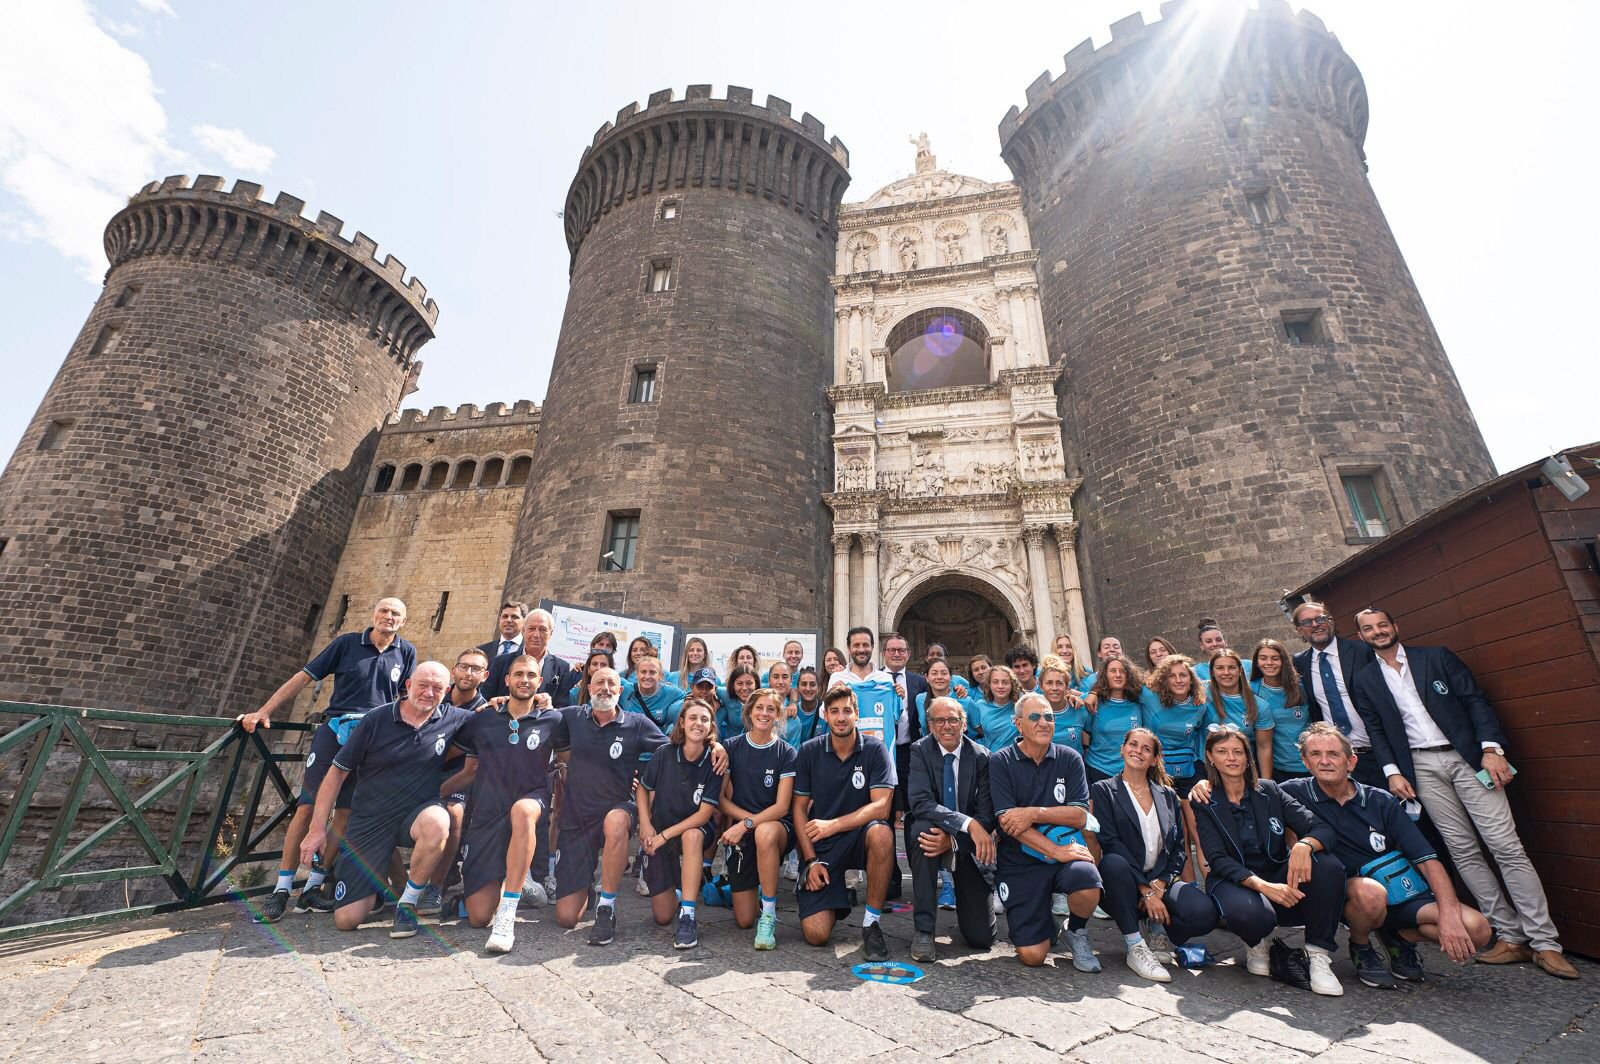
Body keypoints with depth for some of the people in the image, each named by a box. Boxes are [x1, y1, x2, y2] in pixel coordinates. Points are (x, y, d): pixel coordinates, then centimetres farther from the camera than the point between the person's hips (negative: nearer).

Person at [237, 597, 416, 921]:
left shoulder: (407, 653, 6)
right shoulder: (348, 643, 2)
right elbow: (304, 677, 3)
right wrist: (264, 711, -3)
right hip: (334, 731, -1)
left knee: (345, 815, 3)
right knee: (308, 807, -4)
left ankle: (313, 888, 15)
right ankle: (282, 888, 8)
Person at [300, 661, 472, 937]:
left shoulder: (451, 719, -5)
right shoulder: (376, 720, -8)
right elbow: (337, 772, -1)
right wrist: (317, 829, -4)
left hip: (417, 812, 0)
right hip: (369, 821, 1)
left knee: (437, 824, -38)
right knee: (346, 920, -5)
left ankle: (408, 903, -12)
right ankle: (378, 882, 30)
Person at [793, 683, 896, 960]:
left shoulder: (876, 750, -8)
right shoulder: (809, 752, -2)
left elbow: (881, 807, -17)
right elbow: (799, 808, 2)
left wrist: (833, 825, -24)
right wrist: (810, 860, -7)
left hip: (858, 838, -1)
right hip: (820, 847, 1)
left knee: (881, 833, -36)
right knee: (816, 934, -13)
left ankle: (871, 922, -15)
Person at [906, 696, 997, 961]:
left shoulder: (981, 757, -9)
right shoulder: (920, 750, -13)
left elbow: (987, 813, -12)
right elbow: (921, 802, -25)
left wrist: (953, 839, -28)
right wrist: (969, 824, -36)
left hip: (966, 846, 1)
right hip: (932, 832, -1)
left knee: (982, 937, -4)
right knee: (922, 827, -38)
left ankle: (962, 897, 33)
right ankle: (923, 930, -21)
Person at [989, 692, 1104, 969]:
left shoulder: (1069, 759, 3)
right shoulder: (1001, 761, -4)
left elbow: (1079, 816, -4)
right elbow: (1006, 820, -12)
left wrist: (1034, 813, -18)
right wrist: (1056, 851, -18)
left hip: (1066, 849, 2)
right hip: (1019, 861, -1)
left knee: (1087, 883, -33)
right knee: (1032, 955, -10)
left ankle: (1077, 931, 3)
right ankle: (1046, 923, 27)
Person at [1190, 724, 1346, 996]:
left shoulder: (1269, 791, 4)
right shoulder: (1204, 802, -4)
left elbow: (1322, 828, -7)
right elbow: (1218, 860, -12)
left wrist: (1304, 845, -30)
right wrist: (1262, 885, -29)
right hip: (1234, 882, -3)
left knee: (1328, 865, -26)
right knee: (1249, 913, -38)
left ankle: (1318, 954, -10)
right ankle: (1258, 943, 2)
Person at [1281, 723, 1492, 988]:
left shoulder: (1381, 802, -3)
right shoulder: (1296, 793, -11)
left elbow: (1428, 860, -4)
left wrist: (1449, 915, -19)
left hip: (1400, 892, 3)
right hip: (1348, 898, -3)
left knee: (1476, 929, -19)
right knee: (1369, 892, -37)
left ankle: (1399, 936, 10)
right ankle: (1361, 948, -4)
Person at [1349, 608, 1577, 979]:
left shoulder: (1436, 657, 4)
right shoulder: (1364, 679, 6)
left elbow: (1475, 700, 1)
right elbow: (1375, 730, 6)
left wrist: (1491, 747, -11)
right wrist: (1392, 771, -3)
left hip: (1467, 757, -1)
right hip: (1421, 767, 1)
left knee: (1507, 846, -5)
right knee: (1464, 852, 2)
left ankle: (1545, 942, 4)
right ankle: (1511, 936, 11)